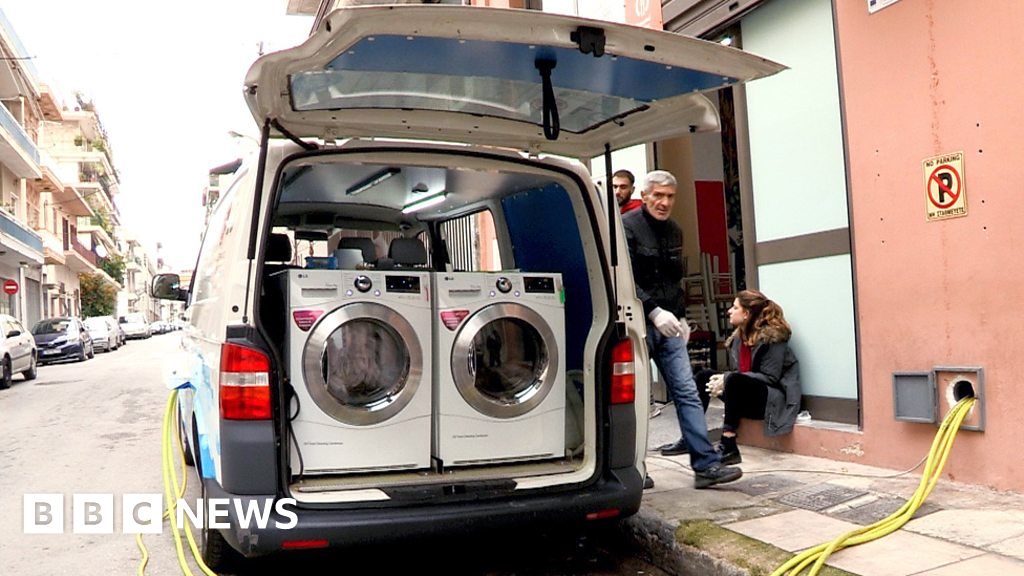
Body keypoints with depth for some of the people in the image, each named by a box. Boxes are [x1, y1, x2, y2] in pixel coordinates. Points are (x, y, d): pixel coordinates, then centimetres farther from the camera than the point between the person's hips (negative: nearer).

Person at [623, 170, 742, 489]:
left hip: (667, 324, 7)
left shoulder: (674, 232, 16)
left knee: (687, 393, 1)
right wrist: (654, 311, -24)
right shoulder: (627, 227, -8)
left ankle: (706, 465, 2)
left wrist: (679, 315, 18)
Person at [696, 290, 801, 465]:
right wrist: (722, 380, -14)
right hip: (747, 399, 8)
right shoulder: (738, 337, 8)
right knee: (704, 376, -3)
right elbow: (738, 372, 9)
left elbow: (769, 377, -20)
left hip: (773, 399, -8)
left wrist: (727, 379, -23)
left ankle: (728, 448, -33)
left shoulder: (772, 336, -14)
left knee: (734, 380, -33)